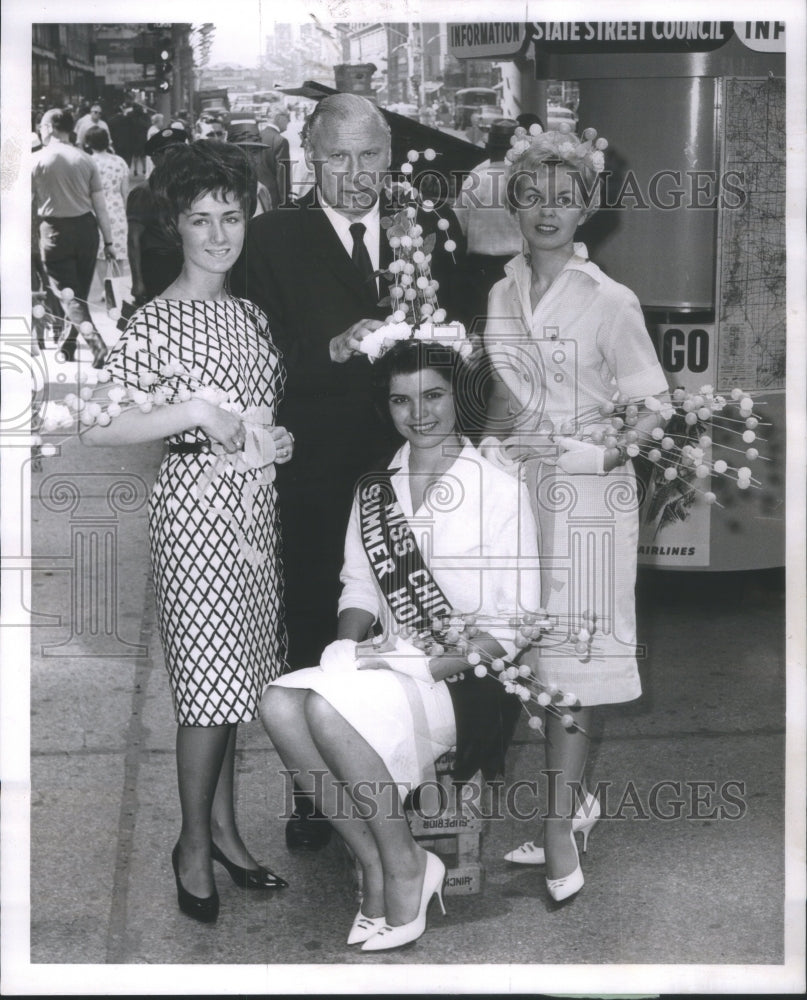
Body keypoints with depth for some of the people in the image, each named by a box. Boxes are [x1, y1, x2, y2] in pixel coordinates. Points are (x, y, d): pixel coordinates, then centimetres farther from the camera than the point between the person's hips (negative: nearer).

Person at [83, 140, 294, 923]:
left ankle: (222, 828, 25)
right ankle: (194, 848, 12)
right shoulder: (155, 323, -10)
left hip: (252, 509, 7)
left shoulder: (250, 315, 12)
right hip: (196, 511, -6)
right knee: (212, 682, -3)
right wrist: (194, 412, -23)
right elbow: (98, 427, -18)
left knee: (232, 681, 12)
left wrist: (279, 440, 10)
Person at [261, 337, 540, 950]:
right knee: (280, 704, -23)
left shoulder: (500, 491, -6)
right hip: (391, 667, 6)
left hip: (467, 676, -6)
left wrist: (429, 664, -19)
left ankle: (404, 866, -10)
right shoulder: (375, 490, 12)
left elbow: (513, 627, -8)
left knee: (329, 709, -30)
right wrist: (349, 644, -5)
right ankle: (376, 864, -11)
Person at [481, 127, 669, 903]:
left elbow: (653, 410, -7)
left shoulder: (609, 302, -7)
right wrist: (488, 453, 6)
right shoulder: (500, 296, 9)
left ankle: (560, 830, 3)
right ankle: (574, 798, 25)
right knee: (528, 657, 9)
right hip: (514, 490, 5)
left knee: (570, 661, -4)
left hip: (585, 497, -5)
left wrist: (592, 453, -21)